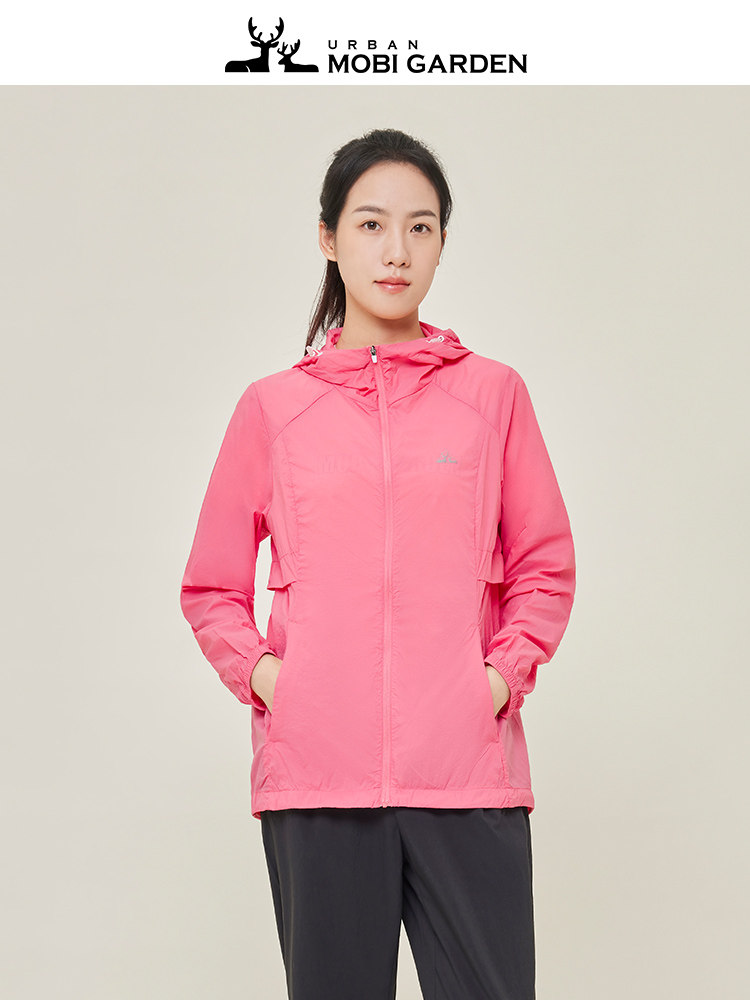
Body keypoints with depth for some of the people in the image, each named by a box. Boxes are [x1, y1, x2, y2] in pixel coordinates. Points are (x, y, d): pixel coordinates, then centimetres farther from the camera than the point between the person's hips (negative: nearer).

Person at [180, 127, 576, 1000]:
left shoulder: (493, 393, 8)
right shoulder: (273, 407, 9)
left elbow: (545, 565, 13)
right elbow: (210, 585, 16)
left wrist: (507, 671, -1)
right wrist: (255, 673, -1)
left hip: (469, 769, 0)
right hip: (315, 772, 0)